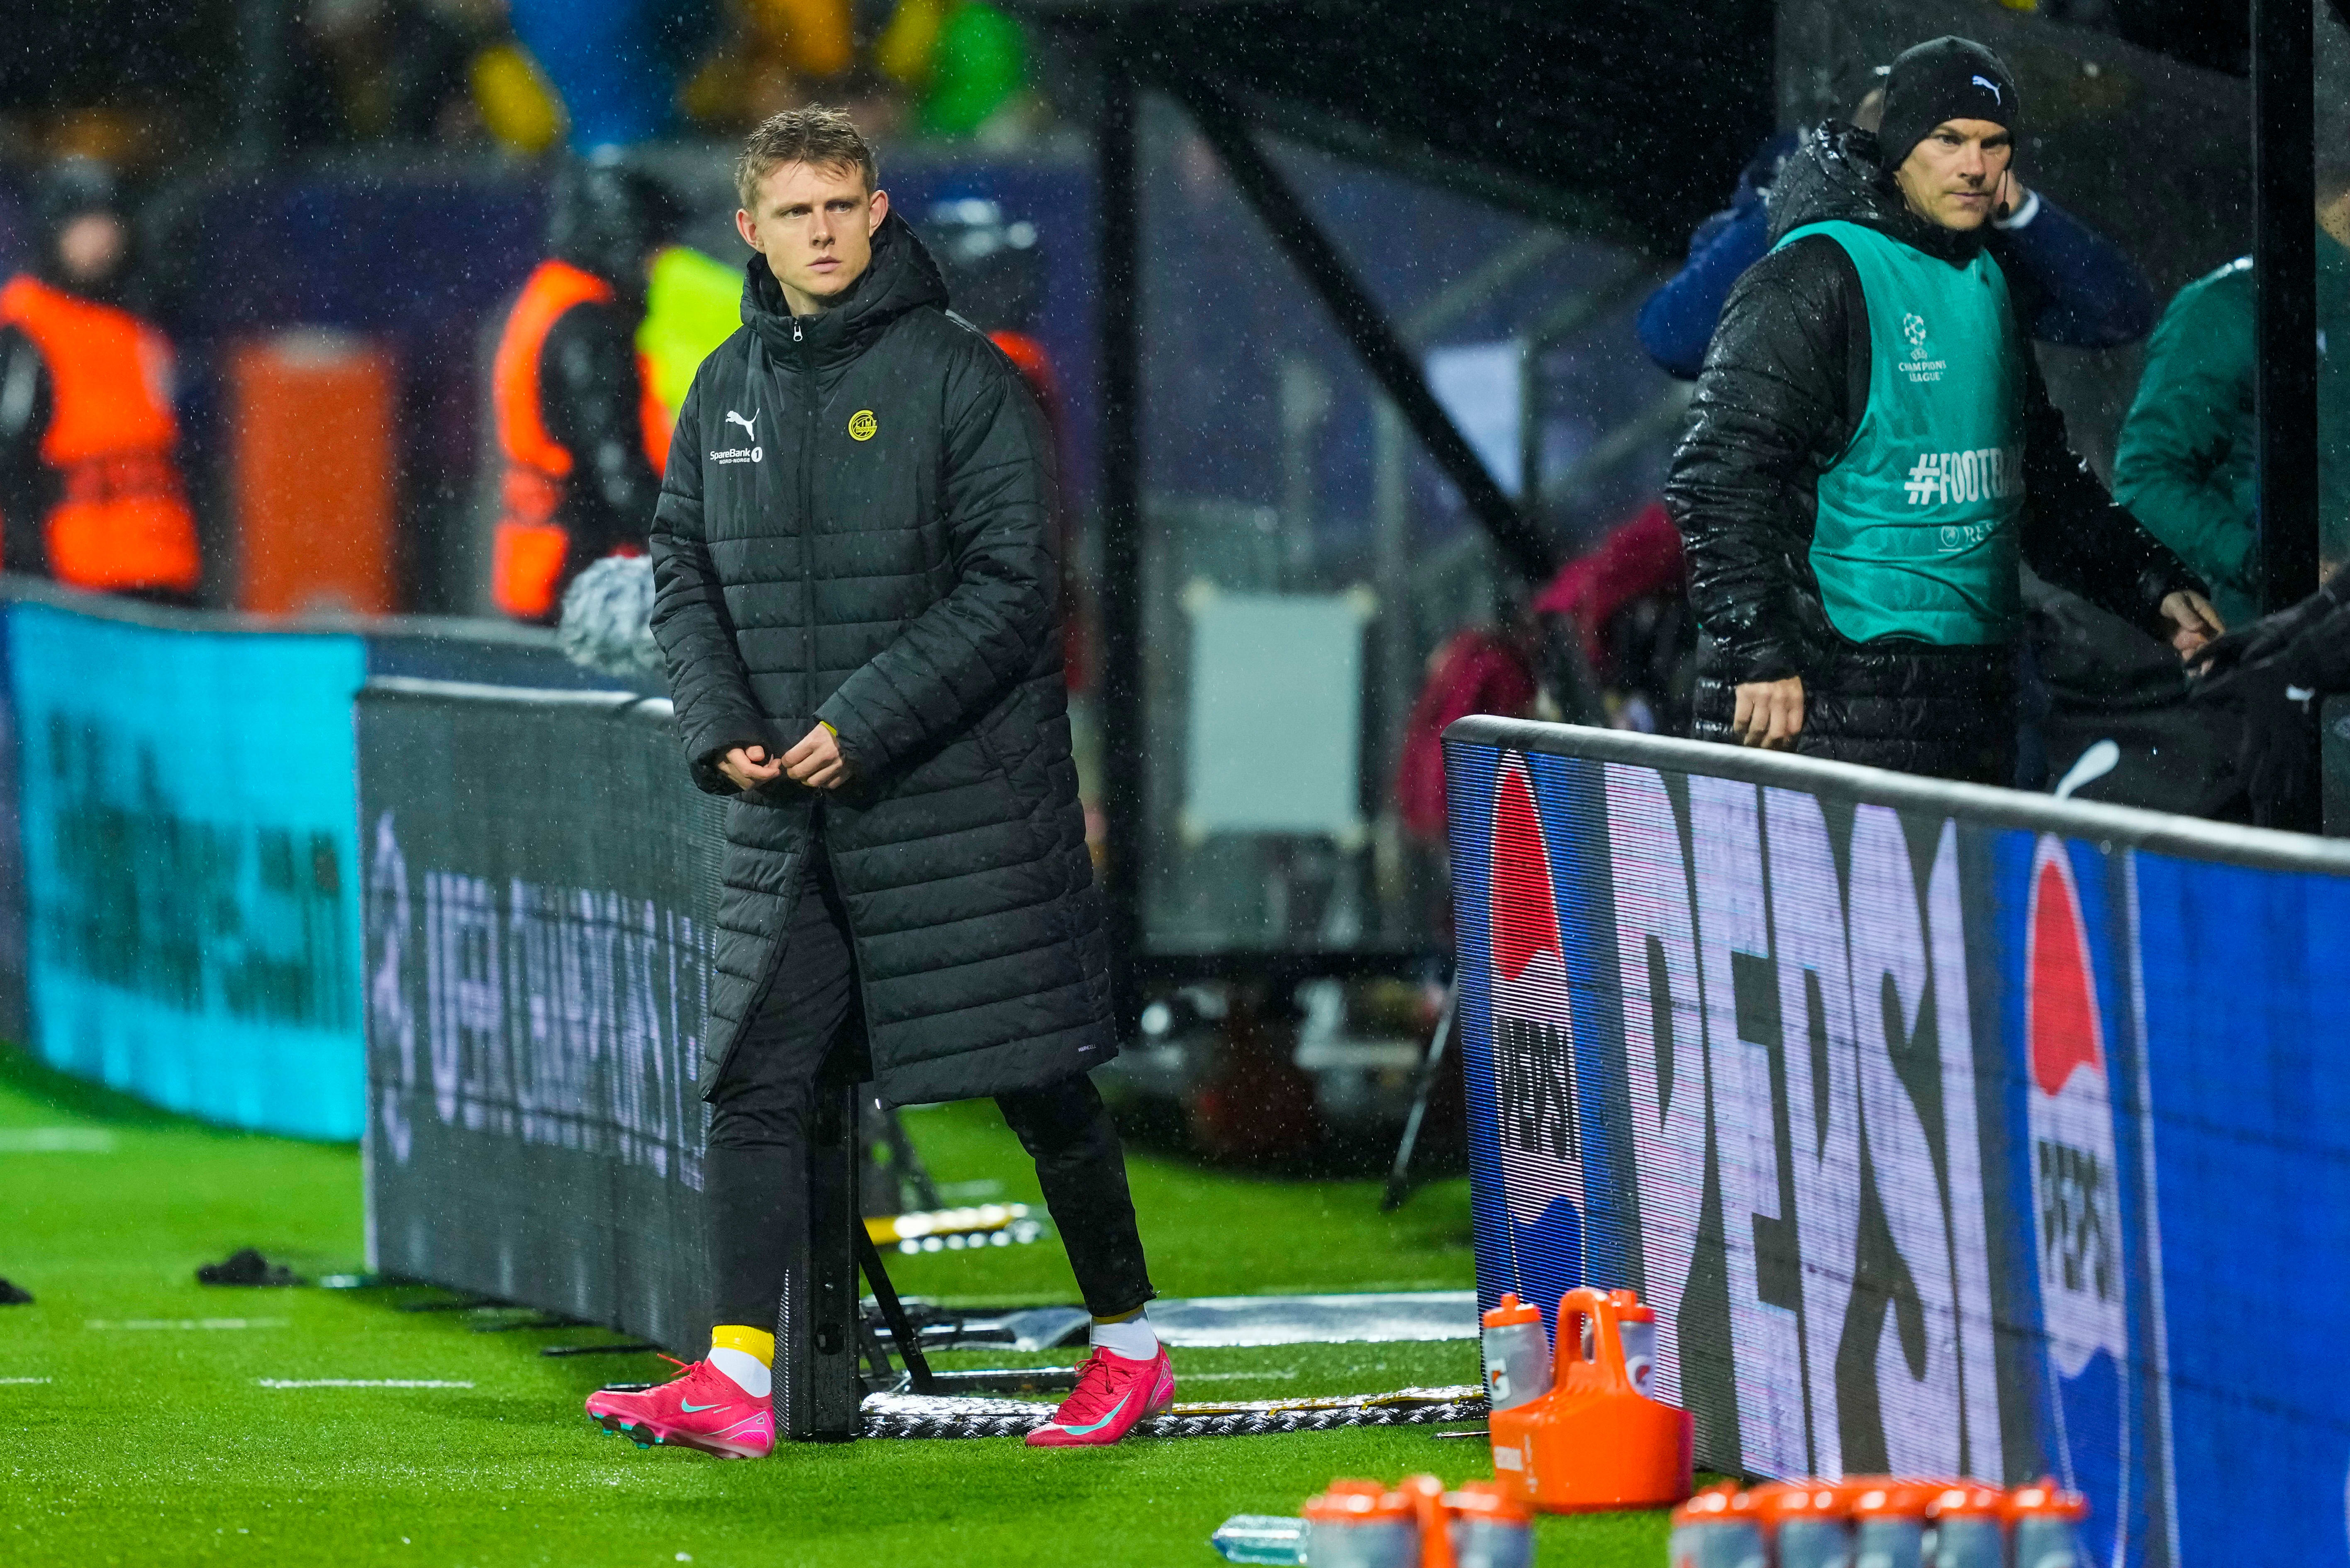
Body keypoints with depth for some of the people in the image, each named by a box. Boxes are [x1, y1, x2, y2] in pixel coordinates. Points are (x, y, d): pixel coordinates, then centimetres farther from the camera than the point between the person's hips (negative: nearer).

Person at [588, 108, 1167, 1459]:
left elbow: (1011, 587, -12)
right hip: (785, 806, 5)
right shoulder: (729, 389, 9)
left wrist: (867, 722, -17)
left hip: (963, 794, -5)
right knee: (755, 1082, -3)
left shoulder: (961, 375, -8)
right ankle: (737, 1378, -6)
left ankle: (1130, 1343, 16)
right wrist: (722, 727, -4)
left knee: (1039, 1081, 1)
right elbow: (685, 574, 14)